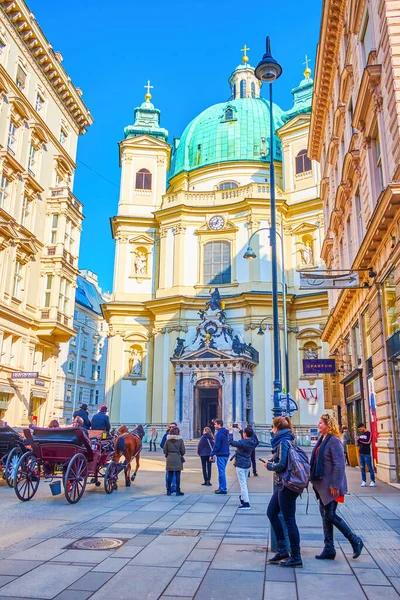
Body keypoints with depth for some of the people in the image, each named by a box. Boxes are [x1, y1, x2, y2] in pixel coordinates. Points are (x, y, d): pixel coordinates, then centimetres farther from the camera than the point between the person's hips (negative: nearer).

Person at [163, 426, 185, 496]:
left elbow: (165, 451, 1)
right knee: (177, 475, 3)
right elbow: (183, 451, -5)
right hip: (178, 459, -2)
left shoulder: (168, 440, 0)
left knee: (170, 475, 10)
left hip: (169, 459, 2)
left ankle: (169, 491, 13)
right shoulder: (180, 440, -6)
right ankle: (178, 491, 6)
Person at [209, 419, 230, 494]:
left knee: (221, 472, -4)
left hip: (221, 455, -9)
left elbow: (216, 446, -18)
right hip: (226, 454, 9)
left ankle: (223, 489, -1)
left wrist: (212, 455, -13)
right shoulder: (226, 433, 12)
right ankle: (221, 487, 22)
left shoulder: (219, 433, -16)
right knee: (222, 472, 16)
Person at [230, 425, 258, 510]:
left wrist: (230, 432, -11)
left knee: (243, 484, -5)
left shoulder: (242, 442, -22)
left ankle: (246, 503, -7)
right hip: (248, 465, 8)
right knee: (244, 483, 22)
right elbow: (245, 439, 21)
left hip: (240, 465, -8)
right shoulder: (252, 442, 0)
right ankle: (242, 498, 35)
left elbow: (231, 442, -23)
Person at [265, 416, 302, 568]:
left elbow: (281, 464, -22)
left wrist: (269, 465, -6)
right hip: (282, 484, 10)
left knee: (289, 520, -1)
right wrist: (271, 463, 9)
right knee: (271, 513, 17)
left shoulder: (283, 442, -16)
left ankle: (296, 558, 9)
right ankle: (282, 551, 23)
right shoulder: (287, 440, 13)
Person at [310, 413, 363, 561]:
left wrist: (335, 485, -21)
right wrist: (314, 479, 15)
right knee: (325, 514, 11)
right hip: (322, 485, 9)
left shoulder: (334, 441, -17)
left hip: (331, 486, -9)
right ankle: (329, 549, 19)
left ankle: (355, 541, 13)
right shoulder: (321, 440, 10)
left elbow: (339, 464, -21)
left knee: (330, 515, -6)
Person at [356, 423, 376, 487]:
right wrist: (358, 441, -3)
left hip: (367, 453, -6)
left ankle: (372, 481, 4)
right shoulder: (360, 434, 14)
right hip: (361, 453, 6)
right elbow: (358, 444, 18)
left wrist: (360, 439, -15)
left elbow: (368, 442, -16)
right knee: (362, 468, 6)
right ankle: (364, 481, 11)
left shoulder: (368, 433, -4)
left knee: (370, 467, -2)